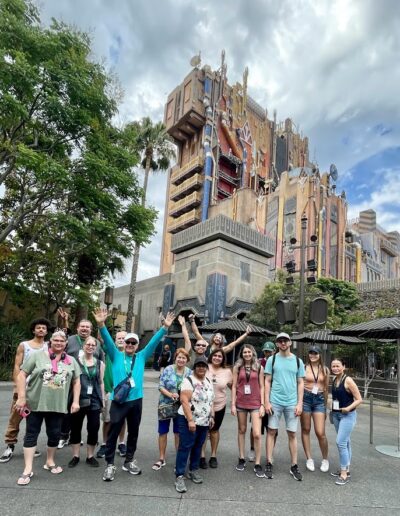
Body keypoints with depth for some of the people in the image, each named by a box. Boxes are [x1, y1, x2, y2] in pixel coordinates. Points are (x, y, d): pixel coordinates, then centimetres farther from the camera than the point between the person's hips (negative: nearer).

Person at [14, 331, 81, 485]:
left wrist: (75, 401, 3)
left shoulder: (71, 361, 7)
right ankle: (28, 470, 14)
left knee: (54, 434, 11)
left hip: (57, 405, 3)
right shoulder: (38, 356, -4)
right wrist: (21, 397, -11)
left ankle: (50, 462, 32)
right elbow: (22, 375, -5)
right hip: (35, 403, -3)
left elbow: (76, 382, 11)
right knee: (31, 434, 4)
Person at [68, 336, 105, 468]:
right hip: (78, 399, -1)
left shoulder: (100, 363, 6)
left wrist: (102, 400, 9)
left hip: (94, 400, 1)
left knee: (93, 429, 4)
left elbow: (101, 382, 10)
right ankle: (75, 456, 24)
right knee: (75, 428, 8)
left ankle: (90, 456, 20)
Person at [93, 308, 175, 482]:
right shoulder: (116, 355, 2)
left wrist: (165, 327, -10)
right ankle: (110, 465, 17)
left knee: (133, 433, 14)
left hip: (136, 400, 3)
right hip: (118, 400, -3)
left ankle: (129, 461, 31)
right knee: (113, 433, 3)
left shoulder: (142, 357, 7)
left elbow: (154, 342, 0)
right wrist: (101, 325, -29)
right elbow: (108, 340, -13)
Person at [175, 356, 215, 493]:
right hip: (189, 420, -7)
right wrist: (190, 420, -25)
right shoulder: (189, 381, -15)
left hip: (204, 421, 7)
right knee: (185, 447, -4)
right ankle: (179, 476, 4)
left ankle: (193, 470, 31)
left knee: (198, 447, 16)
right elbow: (184, 401, -21)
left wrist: (211, 416, 13)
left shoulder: (208, 381, 9)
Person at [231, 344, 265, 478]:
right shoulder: (237, 367, 2)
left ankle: (258, 464, 7)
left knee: (257, 434, -6)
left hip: (255, 403, -1)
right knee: (241, 430, 13)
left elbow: (261, 387, 3)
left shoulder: (259, 367, 1)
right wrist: (233, 404, -2)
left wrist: (262, 405, -3)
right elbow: (234, 386, 2)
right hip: (241, 403, 1)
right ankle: (241, 459, 28)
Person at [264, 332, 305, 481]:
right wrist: (267, 401, -5)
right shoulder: (272, 359, 1)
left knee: (292, 434, 7)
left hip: (292, 403, 1)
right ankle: (269, 464, 15)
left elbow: (300, 383, 7)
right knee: (271, 431, 4)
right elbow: (267, 381, 1)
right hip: (275, 402, -1)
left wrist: (300, 403, 0)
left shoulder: (298, 361, 5)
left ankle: (294, 466, 18)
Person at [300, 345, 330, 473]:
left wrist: (325, 407, 16)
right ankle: (309, 459, 22)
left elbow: (326, 389, 14)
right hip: (306, 398, -1)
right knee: (305, 430, 7)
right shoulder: (304, 367, -3)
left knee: (320, 433, -2)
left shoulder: (325, 370, 7)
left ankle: (325, 459, 20)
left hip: (319, 400, 2)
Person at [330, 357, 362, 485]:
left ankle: (344, 474, 1)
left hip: (348, 415, -7)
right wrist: (332, 408, 7)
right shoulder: (334, 380, 4)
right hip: (336, 414, 7)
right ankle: (345, 469, 28)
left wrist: (349, 408, -25)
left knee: (340, 442, -10)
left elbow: (359, 399, -14)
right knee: (345, 442, 17)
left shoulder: (348, 380, -17)